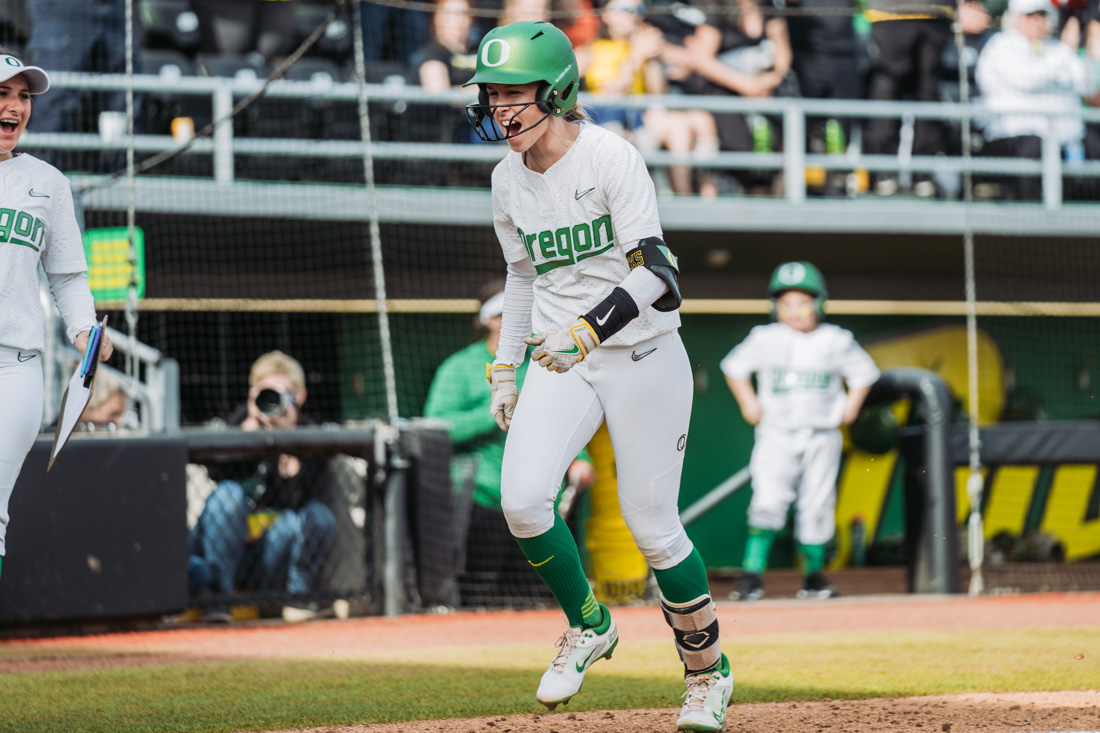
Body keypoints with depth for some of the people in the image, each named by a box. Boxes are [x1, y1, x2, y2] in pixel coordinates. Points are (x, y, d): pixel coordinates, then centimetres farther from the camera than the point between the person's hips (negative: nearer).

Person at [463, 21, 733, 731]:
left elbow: (651, 273, -23)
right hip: (561, 361, 5)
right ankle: (589, 626, 11)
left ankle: (709, 672, 21)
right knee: (522, 499, -15)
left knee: (651, 523, -2)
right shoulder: (508, 180, 4)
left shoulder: (612, 158, -16)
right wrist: (505, 368, 13)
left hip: (642, 354, -5)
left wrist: (585, 331, -36)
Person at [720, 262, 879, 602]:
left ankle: (814, 574, 16)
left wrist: (850, 406, 4)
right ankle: (752, 573, -13)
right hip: (777, 433, -1)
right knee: (768, 500, -14)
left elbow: (863, 372, 15)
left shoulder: (836, 341, 3)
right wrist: (748, 403, 4)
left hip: (822, 436, 1)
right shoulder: (765, 339, 2)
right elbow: (734, 367, 14)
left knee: (817, 504, 2)